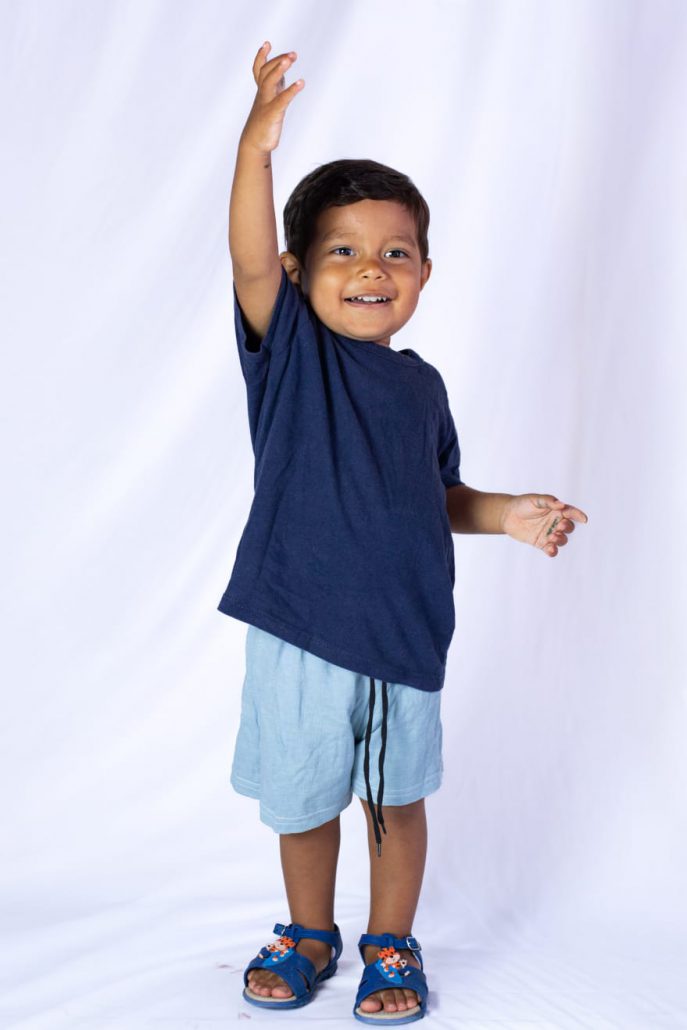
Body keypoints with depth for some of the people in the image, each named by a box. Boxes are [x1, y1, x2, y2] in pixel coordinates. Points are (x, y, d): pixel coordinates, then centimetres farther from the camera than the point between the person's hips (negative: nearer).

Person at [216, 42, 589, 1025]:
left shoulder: (420, 384, 6)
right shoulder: (289, 350, -5)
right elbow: (251, 263, -24)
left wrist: (507, 513, -1)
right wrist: (256, 149, -37)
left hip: (402, 634, 2)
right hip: (298, 631, -2)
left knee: (398, 797, 15)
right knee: (302, 797, 14)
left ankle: (391, 945, 36)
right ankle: (310, 935, 39)